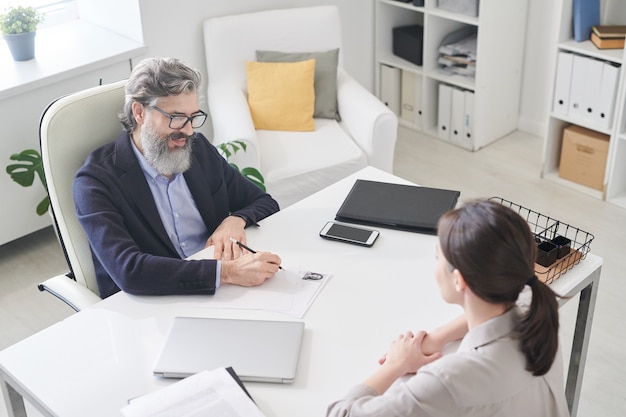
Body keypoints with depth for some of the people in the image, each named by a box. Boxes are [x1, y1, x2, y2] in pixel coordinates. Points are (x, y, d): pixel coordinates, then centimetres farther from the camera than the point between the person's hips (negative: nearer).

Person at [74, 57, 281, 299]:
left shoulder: (199, 148, 6)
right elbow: (127, 270, -25)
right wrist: (226, 272, -32)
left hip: (220, 297, 5)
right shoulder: (96, 180, -11)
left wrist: (235, 220, -10)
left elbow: (266, 204, 12)